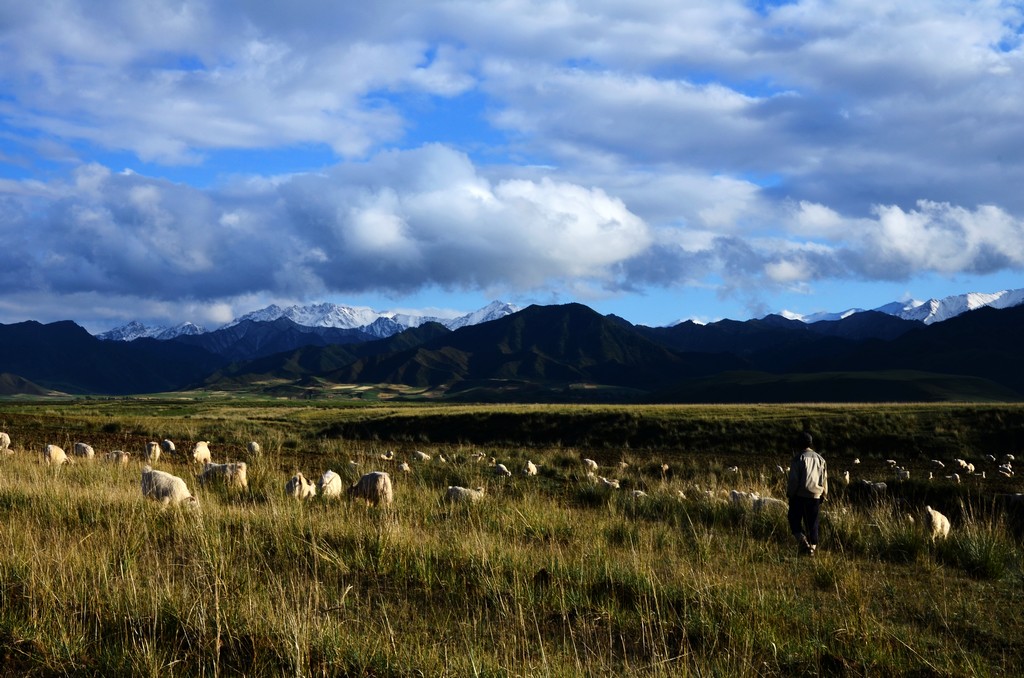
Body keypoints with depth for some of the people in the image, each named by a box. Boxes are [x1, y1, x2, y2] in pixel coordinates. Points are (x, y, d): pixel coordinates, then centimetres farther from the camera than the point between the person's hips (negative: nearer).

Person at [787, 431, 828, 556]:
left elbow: (794, 479, -11)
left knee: (795, 519, 6)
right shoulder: (820, 458, 10)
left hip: (799, 495, -5)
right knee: (812, 523, 10)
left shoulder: (798, 458, -8)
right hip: (815, 496, 5)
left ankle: (802, 539, -15)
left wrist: (789, 493, -3)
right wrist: (824, 494, 21)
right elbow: (824, 478, 14)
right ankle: (813, 546, 6)